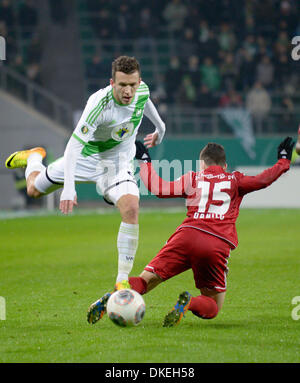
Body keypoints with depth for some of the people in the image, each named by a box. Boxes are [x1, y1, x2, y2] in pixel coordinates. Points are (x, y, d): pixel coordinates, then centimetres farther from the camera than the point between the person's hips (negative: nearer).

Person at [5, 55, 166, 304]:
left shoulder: (142, 90, -18)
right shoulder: (99, 104, -34)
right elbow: (75, 143, -35)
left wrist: (160, 127, 28)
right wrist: (69, 188, -42)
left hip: (118, 164, 2)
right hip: (86, 157, -2)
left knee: (131, 208, -25)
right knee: (34, 190, 14)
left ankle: (123, 279, -18)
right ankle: (34, 157, 53)